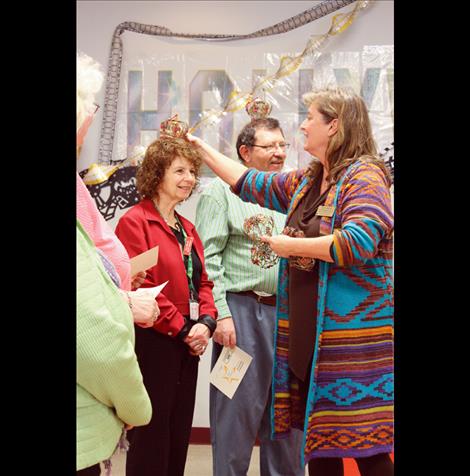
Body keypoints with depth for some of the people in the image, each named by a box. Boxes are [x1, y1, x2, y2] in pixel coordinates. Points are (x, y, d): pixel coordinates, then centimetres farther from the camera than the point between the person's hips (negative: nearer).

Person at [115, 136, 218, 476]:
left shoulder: (187, 228, 15)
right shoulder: (134, 222, -10)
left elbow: (203, 281, 13)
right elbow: (139, 286, -18)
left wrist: (206, 322, -5)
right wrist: (182, 329, -15)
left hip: (187, 344, 8)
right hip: (154, 342, -8)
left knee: (180, 433, 15)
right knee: (152, 435, 4)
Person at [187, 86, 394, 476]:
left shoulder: (364, 176, -9)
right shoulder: (305, 183, 15)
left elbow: (358, 241, -24)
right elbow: (249, 182, 25)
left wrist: (290, 245, -13)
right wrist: (200, 145, 29)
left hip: (353, 337, -8)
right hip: (306, 335, 8)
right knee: (320, 439, 14)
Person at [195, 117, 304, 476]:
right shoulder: (221, 191, 0)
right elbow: (208, 258, -7)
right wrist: (221, 313, -14)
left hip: (288, 312, 6)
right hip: (242, 310, -5)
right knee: (238, 410, 2)